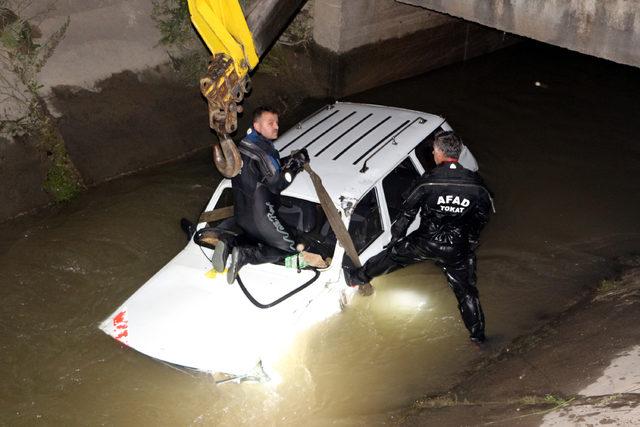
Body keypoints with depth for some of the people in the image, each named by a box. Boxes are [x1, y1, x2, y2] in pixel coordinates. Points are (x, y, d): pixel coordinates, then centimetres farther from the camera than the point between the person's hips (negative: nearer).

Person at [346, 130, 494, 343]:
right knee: (465, 289, 15)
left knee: (391, 255, 22)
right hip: (458, 248, 1)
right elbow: (483, 215, 3)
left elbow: (407, 213, -7)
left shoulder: (427, 181, -17)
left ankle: (357, 278, 41)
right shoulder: (476, 184, -11)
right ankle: (477, 333, 22)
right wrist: (471, 241, 20)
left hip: (425, 242, -1)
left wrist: (396, 237, 9)